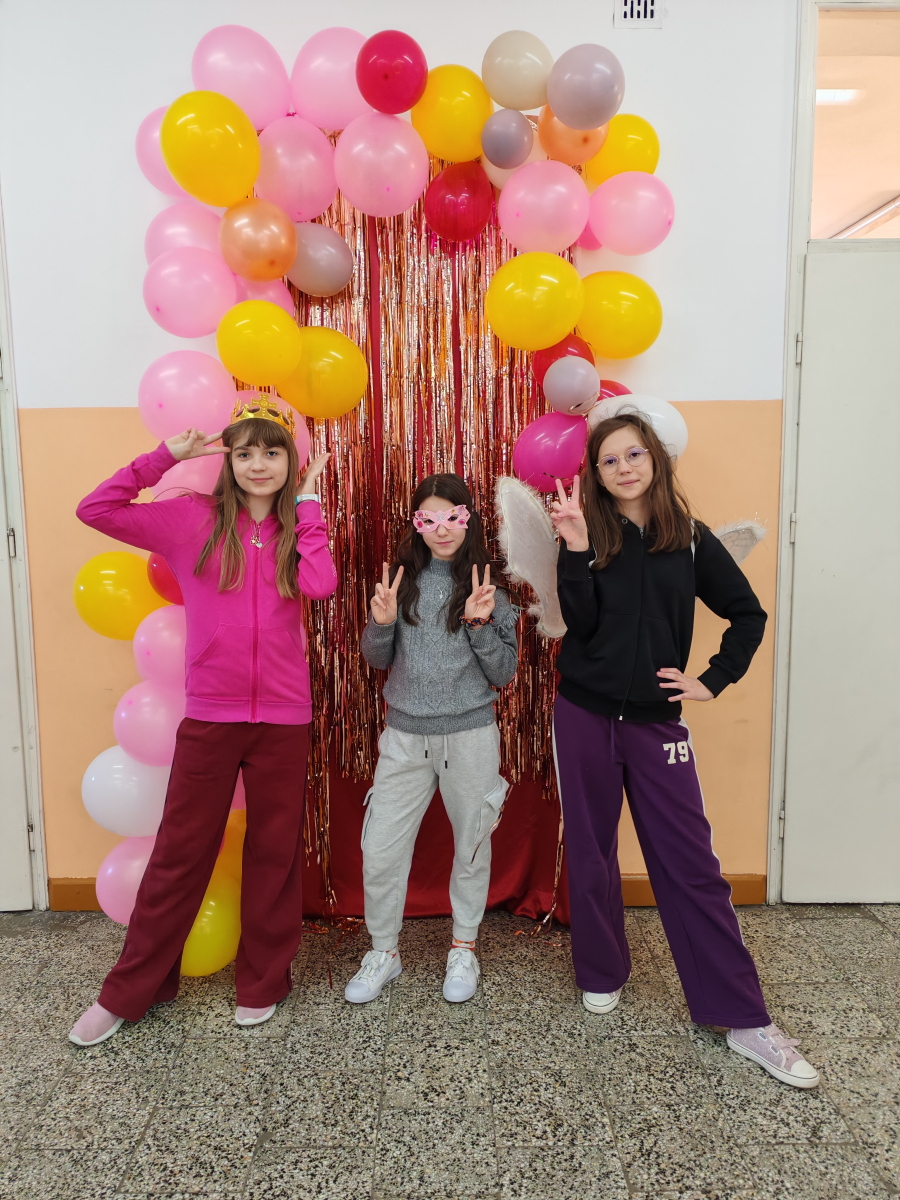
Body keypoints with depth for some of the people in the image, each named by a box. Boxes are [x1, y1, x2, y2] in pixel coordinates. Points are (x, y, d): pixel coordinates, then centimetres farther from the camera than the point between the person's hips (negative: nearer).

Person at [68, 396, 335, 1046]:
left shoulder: (300, 528, 5)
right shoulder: (194, 518, 2)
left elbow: (320, 584, -16)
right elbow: (96, 509, -3)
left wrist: (308, 506, -7)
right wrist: (166, 456, -5)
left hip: (283, 717, 1)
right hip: (210, 716, -1)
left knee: (274, 852, 13)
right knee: (179, 852, 10)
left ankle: (264, 982, 32)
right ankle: (129, 991, 29)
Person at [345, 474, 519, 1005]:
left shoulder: (489, 588, -3)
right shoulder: (403, 579, 2)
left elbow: (504, 674, -3)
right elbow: (378, 659, 7)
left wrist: (481, 626, -18)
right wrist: (381, 623, -13)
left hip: (470, 735, -1)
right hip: (405, 734, 2)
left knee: (471, 846, 14)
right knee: (380, 851, 4)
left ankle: (464, 948, 36)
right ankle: (384, 951, 28)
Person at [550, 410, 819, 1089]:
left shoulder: (690, 540, 3)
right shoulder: (586, 537, 0)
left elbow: (748, 614, 10)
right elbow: (581, 624, -12)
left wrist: (714, 681, 1)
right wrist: (576, 550, -22)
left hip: (656, 721, 0)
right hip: (585, 716, 0)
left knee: (690, 861, 1)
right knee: (591, 851, 11)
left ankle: (742, 1017, 12)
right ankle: (603, 976, 32)